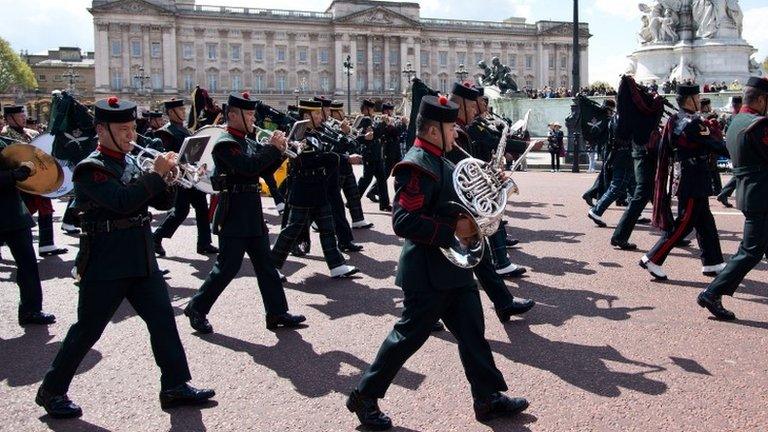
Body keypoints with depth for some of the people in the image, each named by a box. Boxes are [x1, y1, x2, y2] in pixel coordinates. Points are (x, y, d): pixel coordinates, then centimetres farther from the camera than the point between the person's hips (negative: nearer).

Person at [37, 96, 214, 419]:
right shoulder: (91, 168, -12)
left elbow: (161, 202, 11)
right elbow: (122, 201, -27)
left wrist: (169, 178, -8)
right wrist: (156, 173, -21)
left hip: (142, 259, 7)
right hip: (105, 264, -7)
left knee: (163, 320, 5)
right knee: (87, 330, 3)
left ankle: (175, 386, 13)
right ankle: (52, 391, 21)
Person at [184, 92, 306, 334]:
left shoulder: (244, 142, 15)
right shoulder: (225, 143, -13)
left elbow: (262, 170, 14)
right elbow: (249, 167, -26)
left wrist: (276, 150, 0)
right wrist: (273, 148, -17)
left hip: (253, 216, 9)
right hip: (234, 216, -9)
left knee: (265, 265, 10)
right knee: (228, 267, -3)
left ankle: (277, 313, 15)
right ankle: (197, 309, 13)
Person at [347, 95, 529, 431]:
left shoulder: (438, 162, 11)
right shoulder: (416, 166, -20)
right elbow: (403, 221, -28)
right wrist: (453, 231, -25)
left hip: (452, 267, 9)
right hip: (429, 273, -9)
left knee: (472, 331, 13)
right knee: (410, 335, 2)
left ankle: (489, 398, 24)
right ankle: (365, 396, 17)